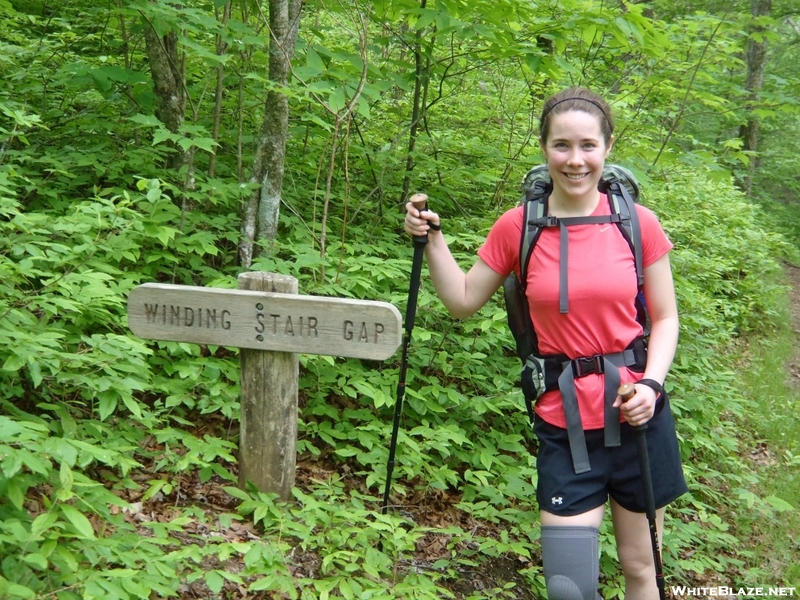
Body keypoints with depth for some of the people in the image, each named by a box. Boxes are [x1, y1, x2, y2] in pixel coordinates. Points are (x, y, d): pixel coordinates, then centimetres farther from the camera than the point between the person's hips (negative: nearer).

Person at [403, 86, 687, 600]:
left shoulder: (638, 223, -5)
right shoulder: (519, 227, -4)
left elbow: (665, 318, 4)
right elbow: (463, 302, 7)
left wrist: (650, 384, -12)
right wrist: (432, 238, -4)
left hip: (637, 416, 1)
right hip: (564, 423, 0)